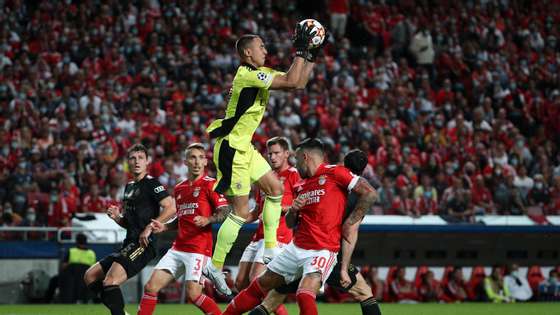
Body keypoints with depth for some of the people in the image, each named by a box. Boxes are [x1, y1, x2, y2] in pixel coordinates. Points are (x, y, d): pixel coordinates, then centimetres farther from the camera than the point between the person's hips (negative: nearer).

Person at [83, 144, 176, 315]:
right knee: (90, 277, 9)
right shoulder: (129, 187, 20)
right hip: (129, 244, 10)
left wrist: (150, 227, -20)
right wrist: (117, 217, 7)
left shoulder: (151, 183, -6)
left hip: (143, 245, -10)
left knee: (110, 281, -25)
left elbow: (171, 208, -17)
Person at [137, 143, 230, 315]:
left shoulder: (210, 184, -3)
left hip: (199, 248, -7)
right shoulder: (179, 188, 18)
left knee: (193, 294, -16)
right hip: (178, 248, 7)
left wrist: (207, 220, -28)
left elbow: (225, 212, -11)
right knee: (151, 286, -1)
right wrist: (164, 227, 13)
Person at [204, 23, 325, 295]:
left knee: (275, 187, 12)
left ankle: (271, 250, 17)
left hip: (243, 147, 10)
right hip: (230, 148, -10)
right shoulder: (248, 75, -19)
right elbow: (292, 82, -24)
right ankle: (215, 267, -2)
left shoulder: (260, 73, 11)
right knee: (241, 211, -8)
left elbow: (298, 82, 15)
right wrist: (300, 50, -19)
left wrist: (312, 55, 9)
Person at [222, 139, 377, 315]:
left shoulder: (334, 173, -7)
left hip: (322, 251, -8)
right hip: (296, 247, 8)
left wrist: (352, 220, -9)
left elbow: (369, 194, -12)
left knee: (305, 296, -28)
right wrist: (293, 210, 2)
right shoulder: (300, 186, 16)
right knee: (259, 286, 13)